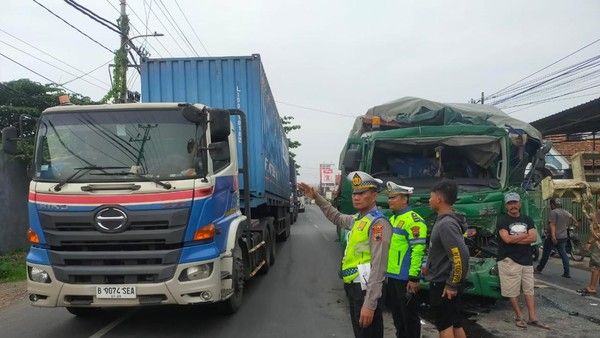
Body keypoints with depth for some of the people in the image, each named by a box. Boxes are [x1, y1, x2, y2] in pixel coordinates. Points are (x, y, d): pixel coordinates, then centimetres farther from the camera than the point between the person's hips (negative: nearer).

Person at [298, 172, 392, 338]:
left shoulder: (378, 223, -17)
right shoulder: (357, 219, 10)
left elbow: (378, 266, -22)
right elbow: (337, 217, 34)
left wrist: (370, 304, -25)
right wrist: (317, 198, 29)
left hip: (365, 289, -9)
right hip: (353, 287, 9)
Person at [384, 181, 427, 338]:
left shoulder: (413, 220, -15)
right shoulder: (392, 219, 14)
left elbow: (417, 250, -20)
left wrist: (414, 277, -22)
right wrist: (385, 271, 20)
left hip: (405, 278, -9)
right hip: (392, 276, 9)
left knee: (409, 314, 3)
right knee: (396, 313, 19)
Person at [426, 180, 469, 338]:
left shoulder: (446, 224, -23)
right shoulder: (444, 221, 8)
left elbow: (461, 256, -29)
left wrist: (451, 285, -21)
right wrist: (430, 266, 19)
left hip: (443, 286, -9)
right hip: (448, 283, 9)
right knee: (456, 325, 15)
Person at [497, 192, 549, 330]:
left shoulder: (527, 220, 11)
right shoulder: (503, 221, -5)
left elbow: (534, 238, -2)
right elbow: (507, 239, -17)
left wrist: (515, 239, -12)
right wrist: (525, 235, -6)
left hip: (527, 261, 5)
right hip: (509, 261, -5)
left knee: (529, 290, 9)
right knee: (512, 291, 1)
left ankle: (533, 318, 15)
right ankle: (519, 317, 13)